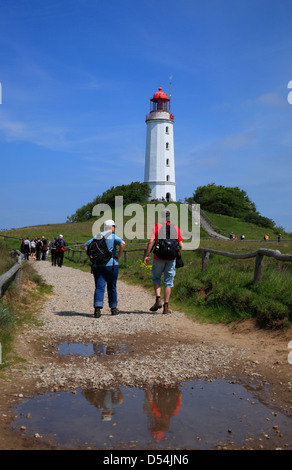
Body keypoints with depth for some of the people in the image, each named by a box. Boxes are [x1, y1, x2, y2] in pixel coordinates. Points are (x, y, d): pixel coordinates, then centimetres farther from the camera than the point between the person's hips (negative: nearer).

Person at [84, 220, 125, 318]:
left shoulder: (97, 236, 13)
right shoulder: (113, 236, -2)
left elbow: (85, 246, 15)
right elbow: (123, 243, -20)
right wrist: (118, 256, -9)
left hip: (97, 265, 3)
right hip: (111, 264, -3)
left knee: (99, 287, -3)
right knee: (112, 287, 11)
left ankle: (97, 309, -19)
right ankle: (113, 309, 21)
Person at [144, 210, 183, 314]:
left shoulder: (157, 227, -1)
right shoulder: (176, 228, 5)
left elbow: (151, 241, -11)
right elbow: (180, 245, 2)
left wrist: (146, 255, -7)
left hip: (159, 258, -1)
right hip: (171, 259, 2)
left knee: (156, 279, 15)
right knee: (168, 282, 7)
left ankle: (158, 300, -3)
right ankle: (166, 306, 5)